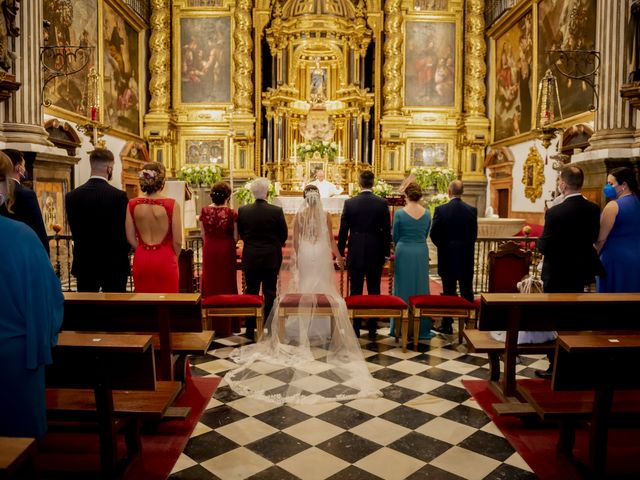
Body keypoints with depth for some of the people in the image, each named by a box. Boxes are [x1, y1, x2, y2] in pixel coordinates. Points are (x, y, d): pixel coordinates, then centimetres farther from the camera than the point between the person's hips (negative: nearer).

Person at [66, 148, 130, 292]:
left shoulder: (72, 196, -3)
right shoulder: (119, 196, -14)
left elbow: (75, 232, 3)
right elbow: (126, 233, -8)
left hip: (84, 265, 3)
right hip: (114, 266, -3)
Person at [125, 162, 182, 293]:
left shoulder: (132, 204, -3)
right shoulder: (171, 204, -12)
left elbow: (130, 238, 2)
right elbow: (177, 241, -9)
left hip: (141, 259, 4)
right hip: (165, 259, -3)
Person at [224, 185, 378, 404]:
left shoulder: (299, 215, -2)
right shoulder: (325, 215, -2)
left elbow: (295, 239, 1)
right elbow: (331, 239, 3)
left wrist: (295, 257, 13)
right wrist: (338, 255, 15)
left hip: (304, 254, 0)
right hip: (321, 254, 0)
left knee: (304, 289, 9)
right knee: (322, 288, 7)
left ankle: (304, 330, 11)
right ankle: (323, 330, 8)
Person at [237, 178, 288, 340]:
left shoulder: (243, 211, -6)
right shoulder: (276, 211, -13)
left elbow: (241, 234, 5)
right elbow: (284, 235, -3)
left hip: (250, 258, 2)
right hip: (271, 258, -2)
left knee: (251, 292, 10)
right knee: (269, 293, 9)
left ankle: (250, 329, 15)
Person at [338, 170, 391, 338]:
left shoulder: (349, 203, -5)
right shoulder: (382, 203, -4)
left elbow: (343, 231, -3)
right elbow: (387, 231, -1)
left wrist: (340, 253, 6)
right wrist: (386, 253, 9)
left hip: (355, 254, 0)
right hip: (375, 254, 1)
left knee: (355, 292, 7)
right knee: (374, 292, 9)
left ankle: (355, 328, 12)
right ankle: (372, 328, 15)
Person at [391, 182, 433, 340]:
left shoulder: (399, 213, -10)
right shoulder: (427, 213, 0)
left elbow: (395, 236, -1)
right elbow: (425, 235, 11)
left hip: (404, 253, -3)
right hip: (422, 253, 3)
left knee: (403, 288, 7)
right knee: (420, 288, 11)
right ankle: (421, 329, 17)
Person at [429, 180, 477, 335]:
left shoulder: (440, 210, -10)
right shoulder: (472, 210, -4)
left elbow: (434, 234, -7)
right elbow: (474, 234, 2)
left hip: (447, 257, -1)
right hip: (467, 257, 2)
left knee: (448, 291, 6)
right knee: (467, 291, 10)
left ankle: (447, 325, 11)